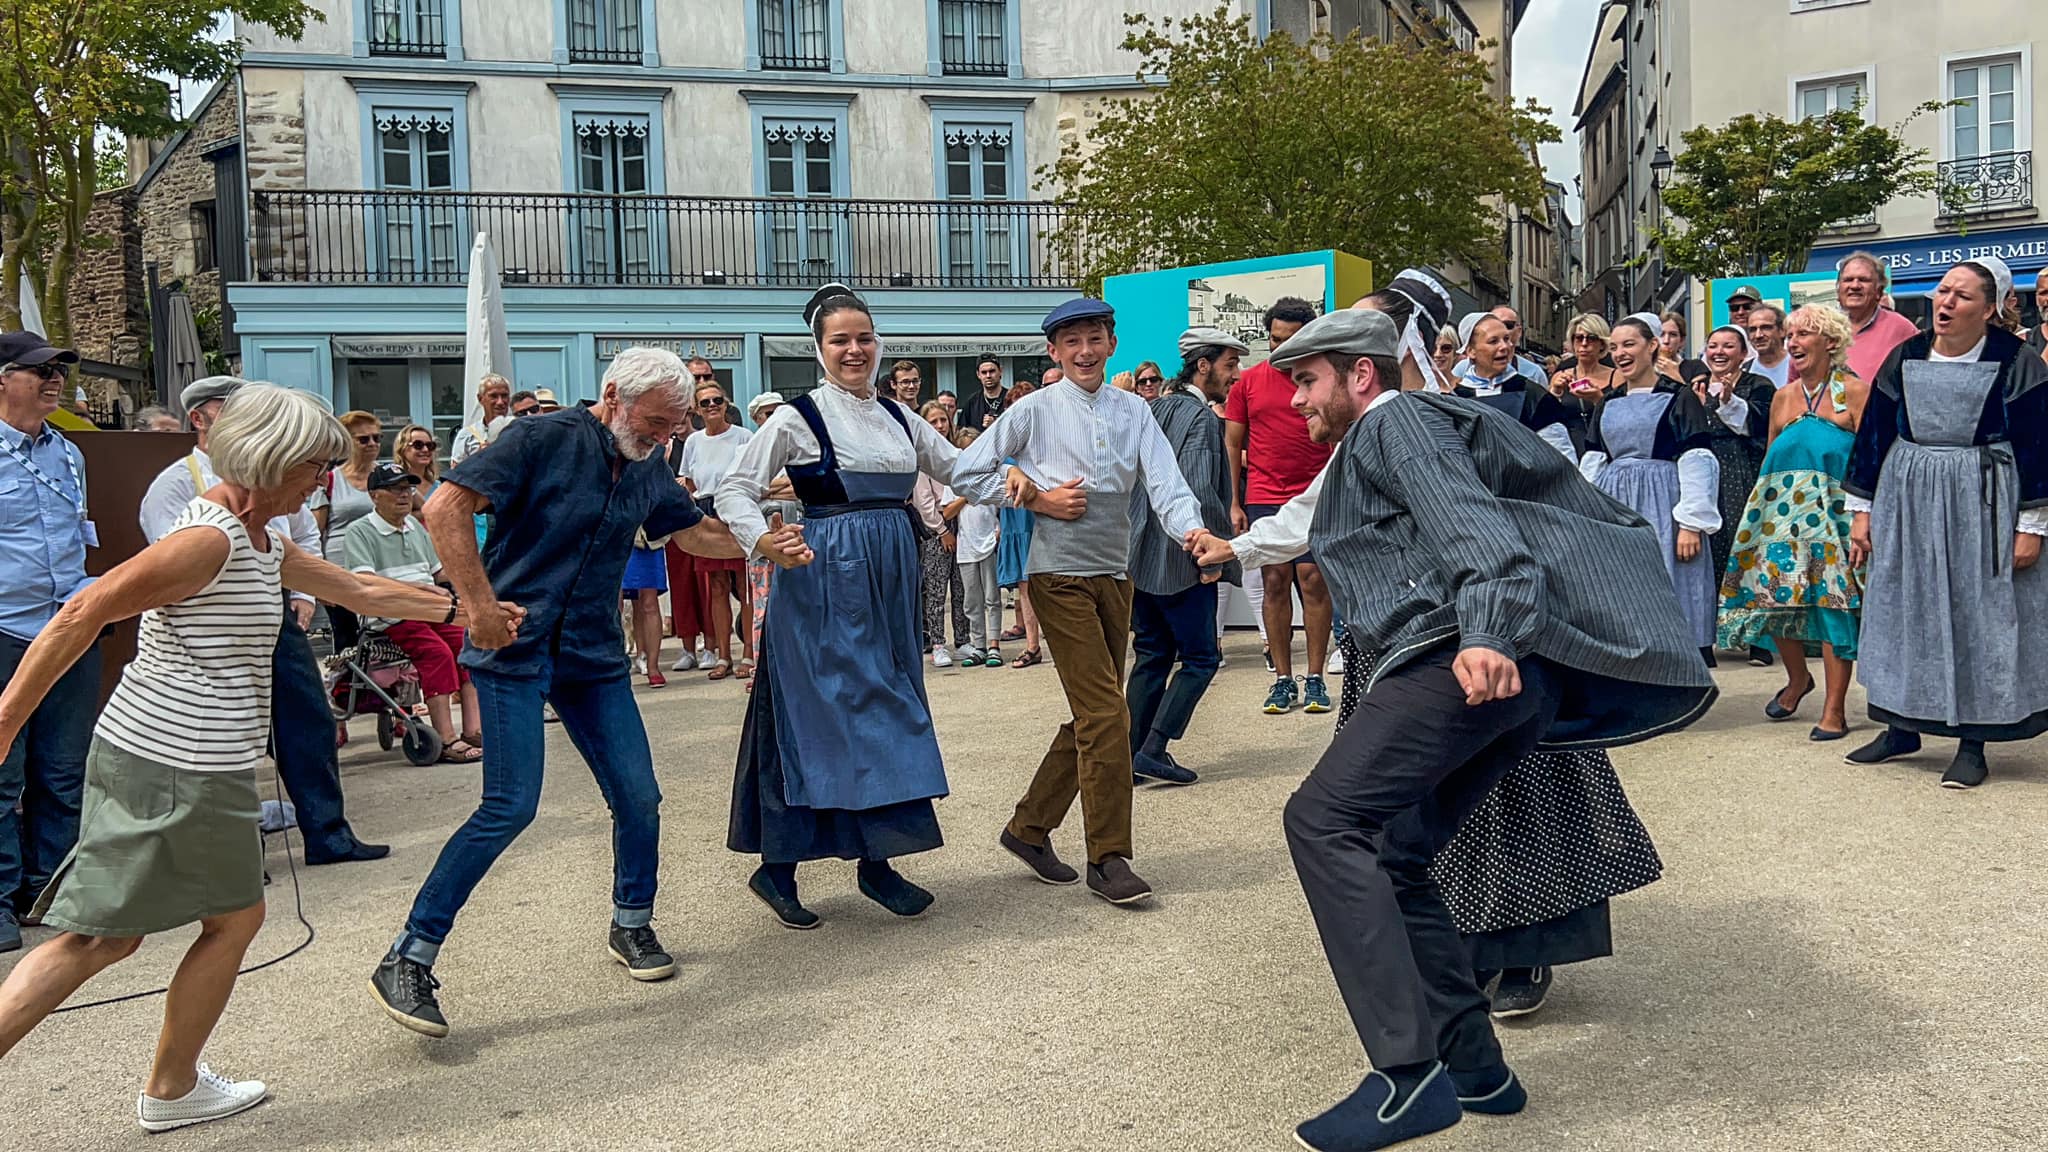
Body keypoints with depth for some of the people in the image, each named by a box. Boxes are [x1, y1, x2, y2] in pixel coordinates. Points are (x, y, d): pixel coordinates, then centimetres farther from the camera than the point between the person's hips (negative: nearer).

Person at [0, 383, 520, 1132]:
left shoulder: (262, 539, 12)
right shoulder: (209, 537, -18)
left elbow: (357, 589, 24)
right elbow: (81, 617, -21)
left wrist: (459, 607, 28)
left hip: (142, 753, 9)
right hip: (183, 768, -9)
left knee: (106, 935, 13)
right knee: (235, 917, 11)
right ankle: (172, 1089, 28)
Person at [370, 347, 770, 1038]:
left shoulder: (647, 471, 9)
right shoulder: (544, 439, -12)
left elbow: (695, 533, 22)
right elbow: (445, 509, -17)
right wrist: (481, 606, -22)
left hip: (594, 656, 7)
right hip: (516, 649, -6)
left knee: (638, 797, 4)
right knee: (512, 807, -13)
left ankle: (631, 926, 28)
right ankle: (407, 960, -1)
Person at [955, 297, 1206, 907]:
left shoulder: (1134, 411, 7)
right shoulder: (1035, 411, -2)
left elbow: (1164, 482, -5)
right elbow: (967, 473, 1)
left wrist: (1192, 531, -25)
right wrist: (1038, 498, -8)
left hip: (1116, 575, 5)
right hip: (1060, 576, -5)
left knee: (1089, 719, 12)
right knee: (1106, 716, -10)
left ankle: (1029, 828, 28)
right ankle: (1108, 858, 0)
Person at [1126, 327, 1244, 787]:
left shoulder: (1155, 410, 13)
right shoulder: (1201, 418, -14)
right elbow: (1200, 493, -24)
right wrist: (1223, 542, -10)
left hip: (1140, 558, 8)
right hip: (1181, 560, -8)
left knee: (1151, 656, 14)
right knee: (1200, 658, 2)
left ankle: (1133, 755, 14)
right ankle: (1153, 750, -3)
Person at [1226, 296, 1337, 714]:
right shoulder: (1248, 382, 7)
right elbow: (1232, 444, 10)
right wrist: (1234, 503, 6)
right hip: (1263, 498, 2)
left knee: (1313, 579, -5)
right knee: (1274, 581, 2)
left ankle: (1315, 678, 4)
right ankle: (1282, 679, 9)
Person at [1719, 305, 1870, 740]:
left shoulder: (1853, 391, -1)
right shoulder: (1783, 398, 15)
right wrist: (1756, 513, 9)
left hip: (1833, 509, -5)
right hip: (1782, 509, 5)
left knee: (1833, 601, -6)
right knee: (1776, 594, 3)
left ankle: (1834, 709, 1)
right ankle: (1797, 677, 29)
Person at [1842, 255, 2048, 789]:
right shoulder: (1904, 358, 5)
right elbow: (1873, 433, 9)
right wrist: (1862, 511, 6)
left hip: (1983, 504, -4)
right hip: (1907, 502, 4)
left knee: (1980, 616, 1)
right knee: (1902, 609, 8)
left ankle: (1972, 742, 9)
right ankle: (1902, 726, 21)